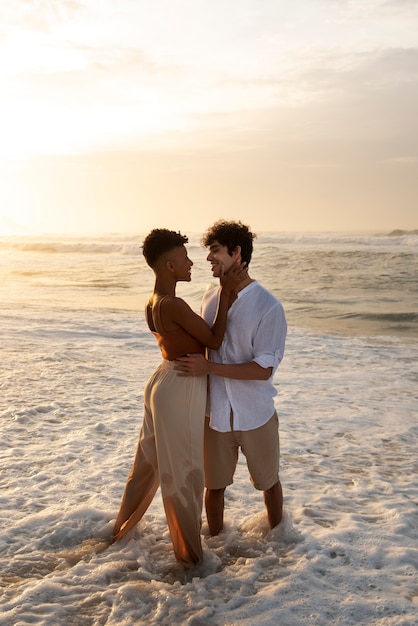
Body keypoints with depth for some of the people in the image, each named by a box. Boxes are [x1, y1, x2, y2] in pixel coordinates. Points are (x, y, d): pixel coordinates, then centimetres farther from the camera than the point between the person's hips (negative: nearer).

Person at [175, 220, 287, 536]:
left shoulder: (268, 306, -17)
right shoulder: (210, 299, 1)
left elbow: (264, 369, -21)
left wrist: (208, 367, -23)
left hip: (255, 414, -4)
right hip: (215, 412, 4)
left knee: (268, 481, 18)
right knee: (215, 485, 16)